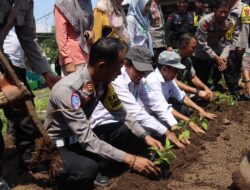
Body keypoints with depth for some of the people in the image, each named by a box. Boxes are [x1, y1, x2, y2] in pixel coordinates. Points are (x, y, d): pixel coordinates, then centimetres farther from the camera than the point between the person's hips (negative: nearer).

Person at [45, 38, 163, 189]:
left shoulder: (102, 82, -11)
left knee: (125, 130, -8)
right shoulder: (67, 90, -33)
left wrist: (146, 136, -5)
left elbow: (121, 113, 4)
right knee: (88, 168, -34)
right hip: (58, 147, -7)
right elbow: (87, 140, -33)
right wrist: (130, 160, -32)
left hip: (81, 137, 7)